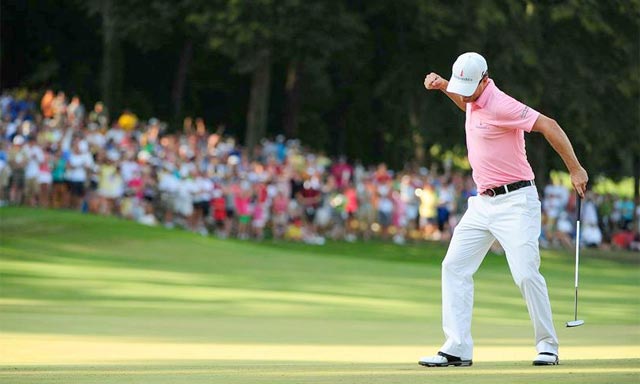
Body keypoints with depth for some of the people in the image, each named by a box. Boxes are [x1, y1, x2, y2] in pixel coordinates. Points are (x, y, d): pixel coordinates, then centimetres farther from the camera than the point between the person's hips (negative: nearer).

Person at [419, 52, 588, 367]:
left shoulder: (501, 105, -19)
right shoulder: (475, 100, 8)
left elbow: (548, 125, -23)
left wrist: (575, 170, -22)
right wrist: (443, 87, 19)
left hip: (515, 202, -9)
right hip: (483, 203, 9)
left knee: (525, 274, -16)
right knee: (454, 267, 1)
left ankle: (547, 346, 1)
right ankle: (457, 349, 0)